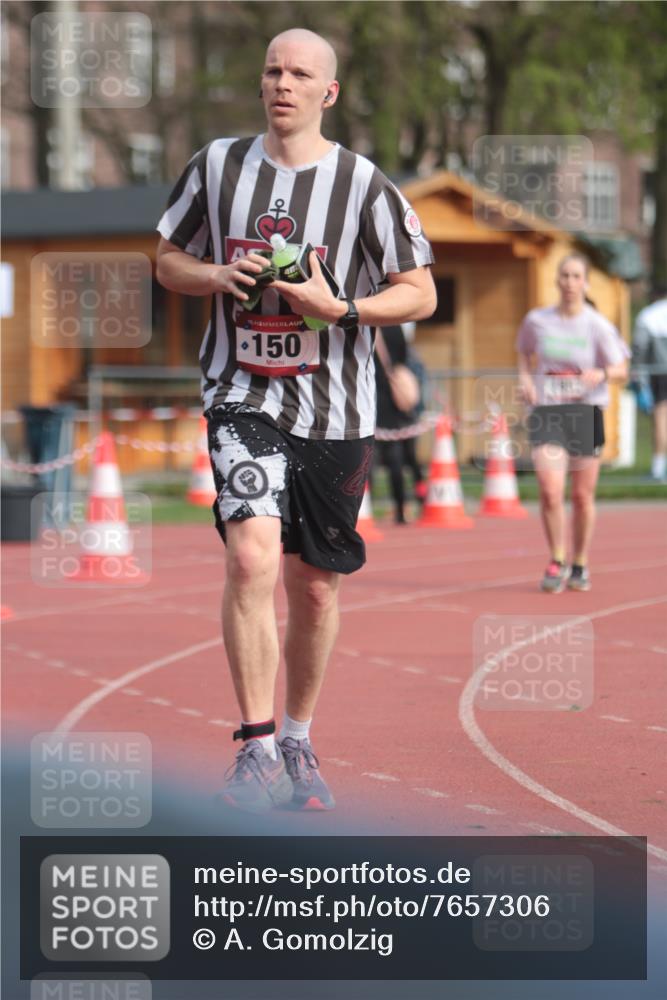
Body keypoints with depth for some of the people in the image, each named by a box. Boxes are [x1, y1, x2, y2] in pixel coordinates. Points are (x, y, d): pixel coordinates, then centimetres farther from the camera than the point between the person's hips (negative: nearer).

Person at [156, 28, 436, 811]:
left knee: (316, 585, 9)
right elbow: (168, 259, 15)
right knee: (252, 557, -21)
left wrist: (338, 308, -16)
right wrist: (218, 277, -7)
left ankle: (297, 742, 29)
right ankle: (257, 749, -16)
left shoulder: (363, 185, -3)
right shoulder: (216, 166, 4)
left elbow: (420, 294, 0)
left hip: (333, 409, 0)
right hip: (242, 399, 0)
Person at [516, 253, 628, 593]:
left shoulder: (597, 325, -4)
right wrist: (525, 377, 0)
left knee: (583, 496, 7)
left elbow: (621, 369, -1)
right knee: (550, 491, -14)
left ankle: (580, 565, 26)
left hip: (586, 412, 0)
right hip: (546, 411, 0)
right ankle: (557, 562, 4)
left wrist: (602, 374, -23)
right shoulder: (536, 320, 1)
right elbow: (524, 352, 20)